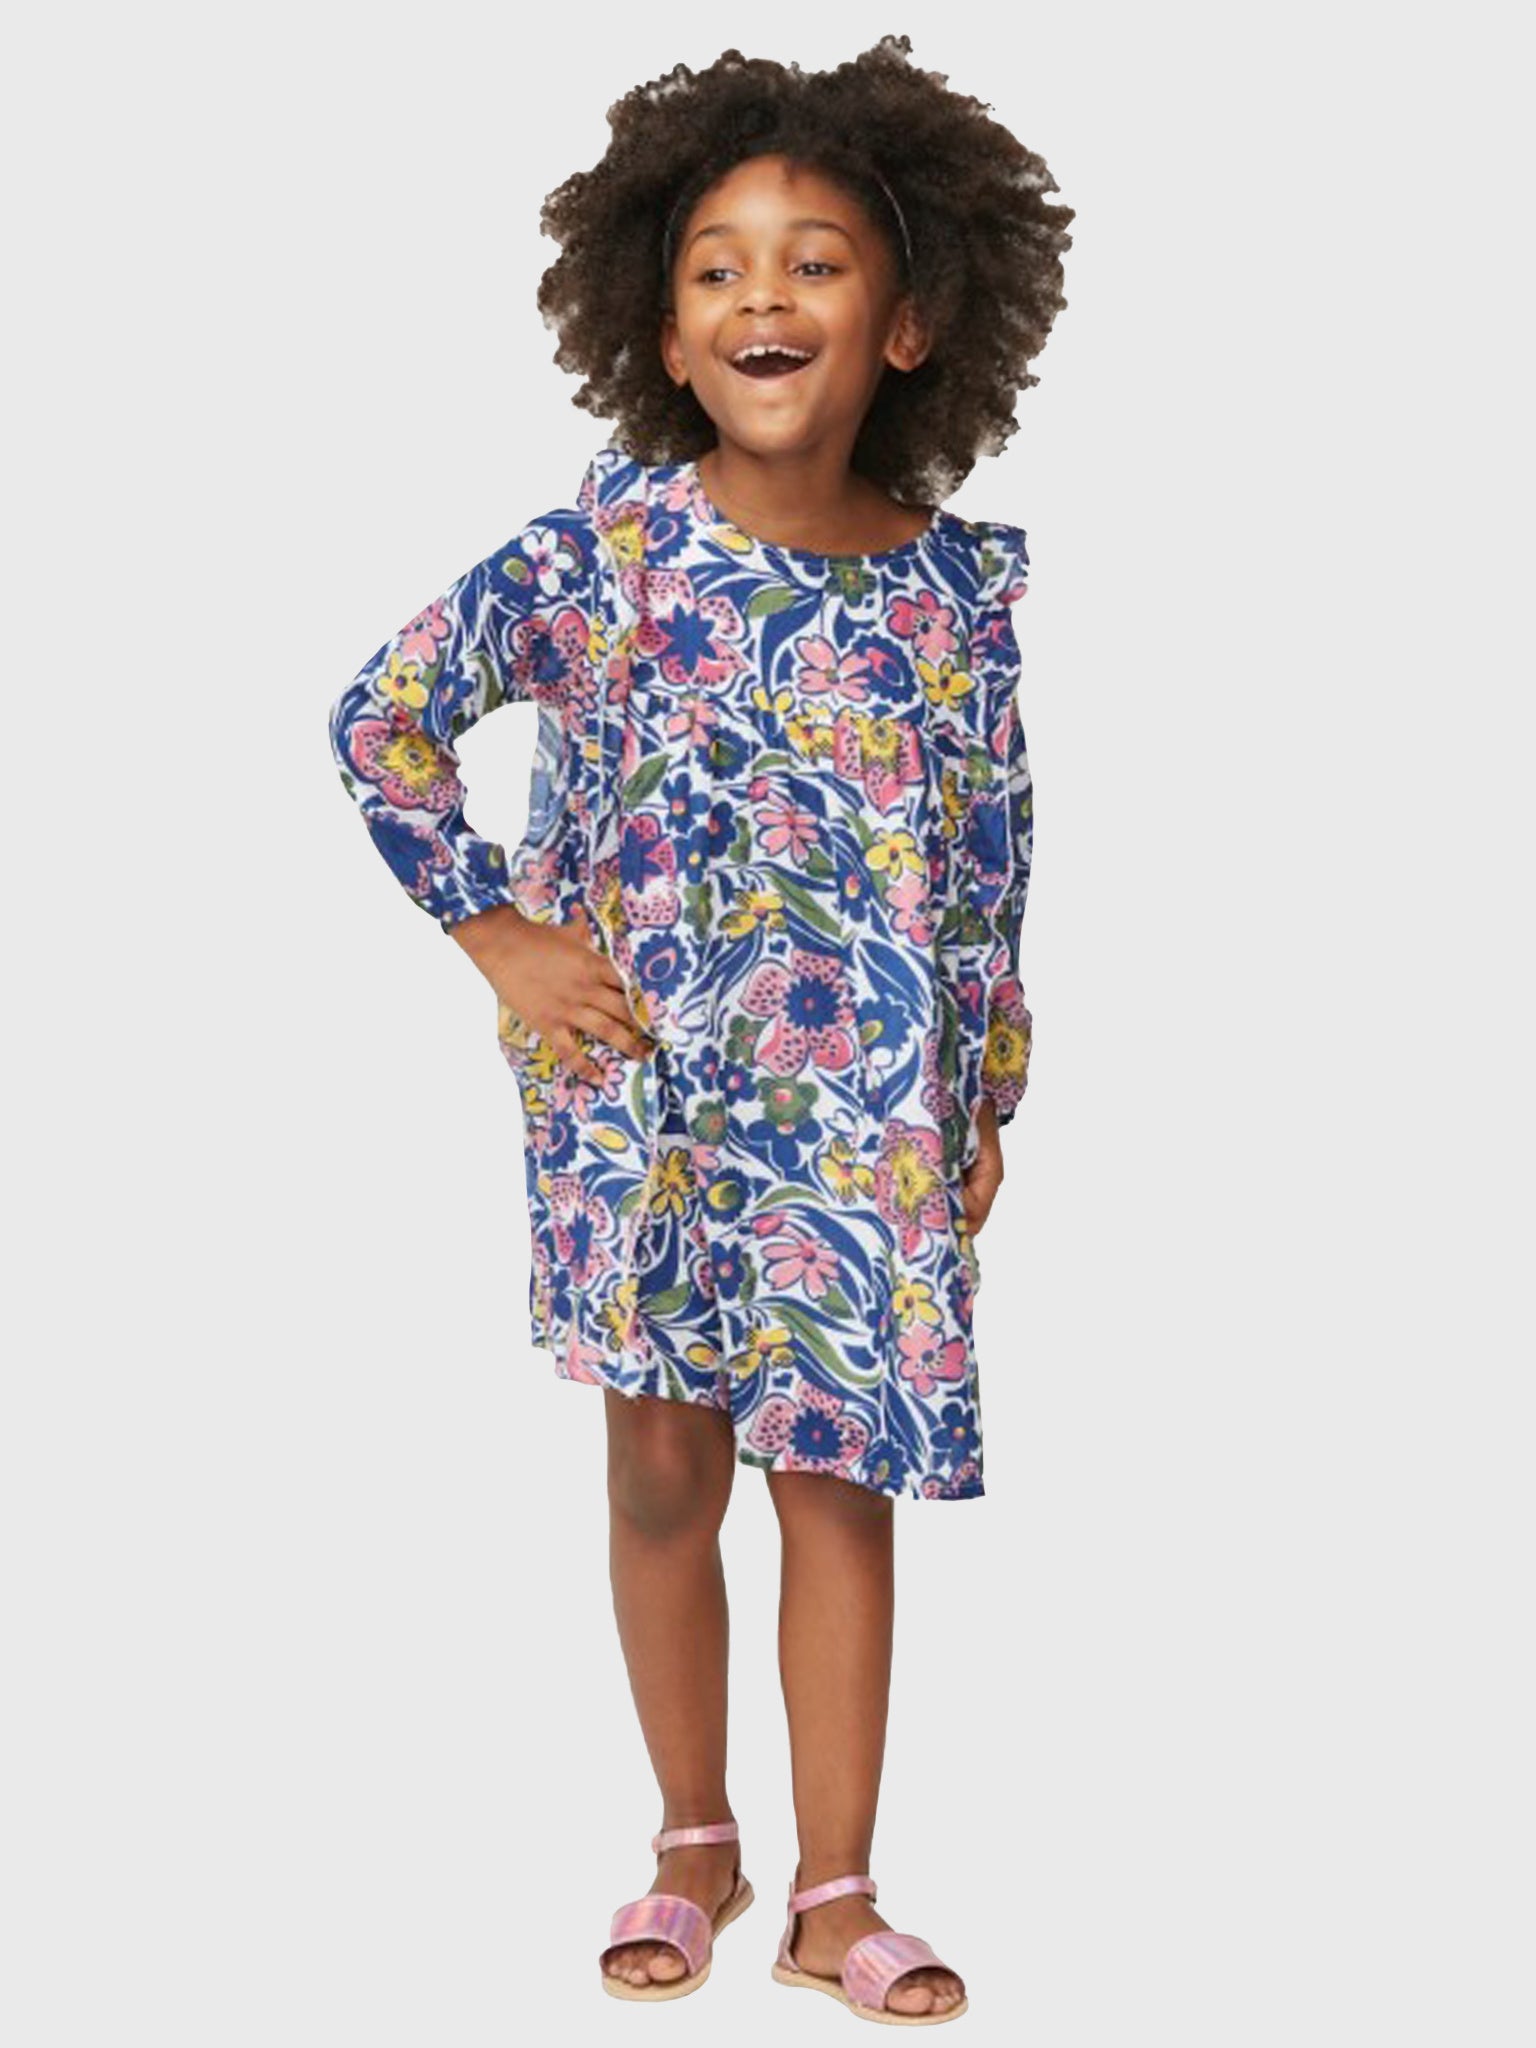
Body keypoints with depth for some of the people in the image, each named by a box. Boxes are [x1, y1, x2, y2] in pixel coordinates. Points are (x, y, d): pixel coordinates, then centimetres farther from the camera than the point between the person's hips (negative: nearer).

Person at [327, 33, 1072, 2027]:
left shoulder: (958, 581, -4)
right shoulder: (606, 538, -9)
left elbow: (989, 863, 4)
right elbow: (382, 716, -2)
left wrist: (988, 1105, 6)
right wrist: (503, 940, -5)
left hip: (869, 1115, 1)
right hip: (642, 1088, 0)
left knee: (840, 1480, 7)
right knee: (663, 1464, 10)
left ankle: (836, 1891, 21)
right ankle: (694, 1842, 30)